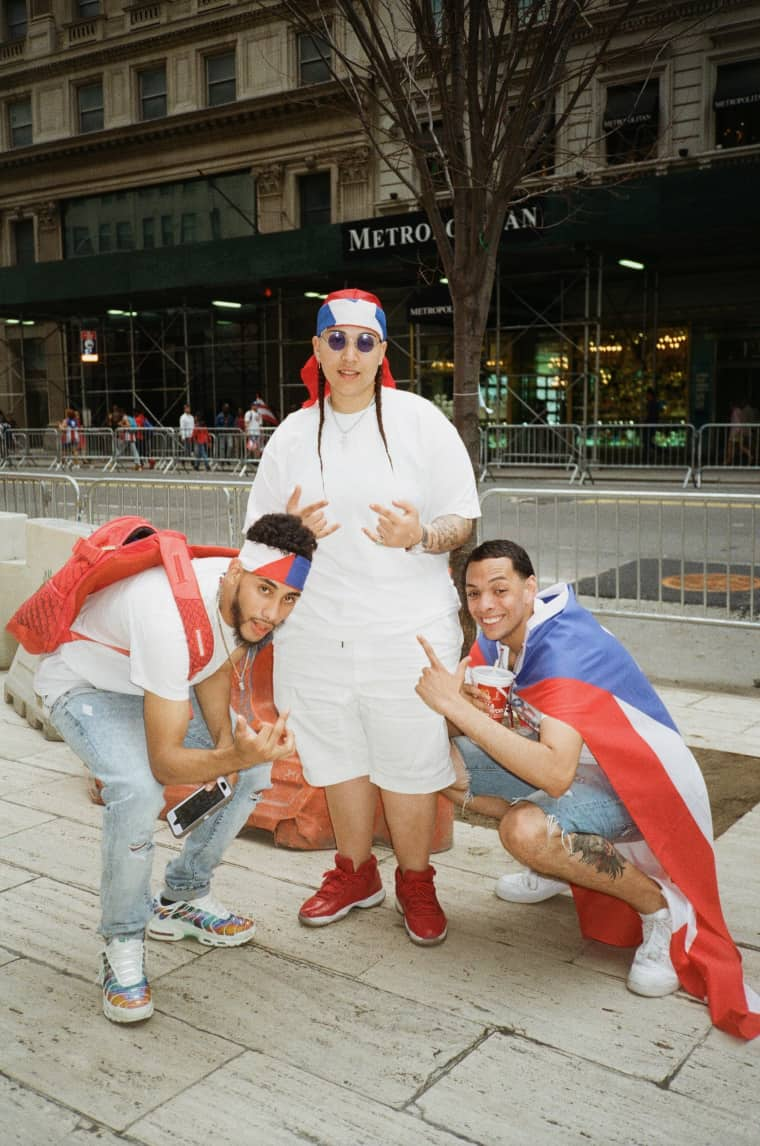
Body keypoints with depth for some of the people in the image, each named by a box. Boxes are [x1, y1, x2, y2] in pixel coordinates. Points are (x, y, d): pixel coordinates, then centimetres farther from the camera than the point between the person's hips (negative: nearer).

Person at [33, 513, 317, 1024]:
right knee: (139, 793, -33)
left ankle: (182, 900, 16)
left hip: (155, 680, 8)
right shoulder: (174, 617, -43)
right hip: (82, 684, -7)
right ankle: (123, 945, -8)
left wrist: (225, 739, -11)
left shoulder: (246, 600, -20)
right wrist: (234, 756, -53)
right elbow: (164, 761, -37)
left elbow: (217, 664, 2)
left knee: (255, 770, -2)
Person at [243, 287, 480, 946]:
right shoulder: (293, 433, 8)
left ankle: (416, 881, 28)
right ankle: (355, 873, 37)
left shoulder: (420, 421, -1)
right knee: (339, 760, 14)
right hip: (315, 630, 3)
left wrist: (419, 535, -23)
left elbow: (463, 522, -2)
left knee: (410, 766, 4)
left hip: (407, 630, -3)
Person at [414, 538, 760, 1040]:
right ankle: (560, 860, 12)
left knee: (527, 829, -36)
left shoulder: (566, 649, -30)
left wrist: (459, 707, -41)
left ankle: (661, 907, -11)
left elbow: (555, 775, -41)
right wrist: (458, 700, -23)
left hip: (638, 781, -8)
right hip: (574, 765, 9)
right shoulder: (497, 635, -4)